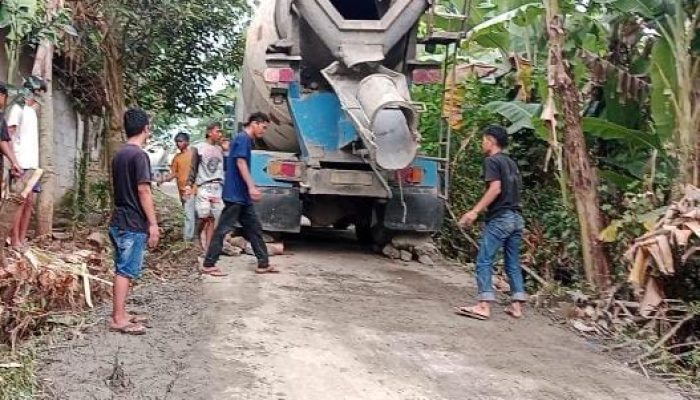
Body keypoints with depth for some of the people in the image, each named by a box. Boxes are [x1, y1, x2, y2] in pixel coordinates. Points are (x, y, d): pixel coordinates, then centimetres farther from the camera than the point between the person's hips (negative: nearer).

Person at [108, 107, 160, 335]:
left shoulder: (119, 154, 12)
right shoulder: (139, 155, -14)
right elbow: (143, 191, -19)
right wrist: (153, 224, -16)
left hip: (119, 221, 9)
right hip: (134, 223, -9)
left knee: (123, 269, 14)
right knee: (126, 270, -4)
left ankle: (121, 314, 20)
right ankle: (118, 319, 0)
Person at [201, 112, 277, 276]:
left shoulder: (246, 140, 19)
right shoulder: (243, 138, -10)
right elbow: (241, 162, -20)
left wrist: (250, 188, 25)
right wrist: (251, 187, -25)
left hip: (242, 195, 10)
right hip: (235, 194, -10)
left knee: (254, 228, 9)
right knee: (223, 229, -5)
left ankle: (263, 264, 12)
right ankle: (208, 264, 1)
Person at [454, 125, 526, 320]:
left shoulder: (491, 161, -5)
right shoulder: (511, 162, 19)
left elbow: (496, 188, -18)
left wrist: (475, 211, -21)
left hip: (499, 218, -8)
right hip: (516, 218, 8)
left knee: (484, 261, -8)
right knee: (513, 263, 11)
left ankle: (484, 306, -14)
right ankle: (517, 305, 11)